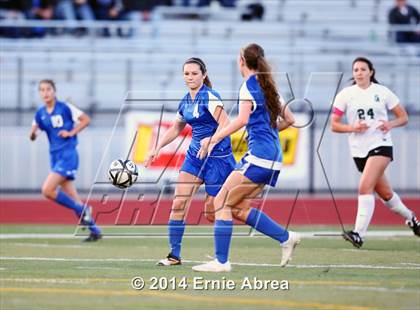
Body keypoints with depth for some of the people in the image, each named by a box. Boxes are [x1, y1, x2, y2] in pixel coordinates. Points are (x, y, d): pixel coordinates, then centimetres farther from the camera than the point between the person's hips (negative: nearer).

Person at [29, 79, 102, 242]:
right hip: (55, 156, 7)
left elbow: (86, 119, -2)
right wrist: (33, 133, -11)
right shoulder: (40, 113, 8)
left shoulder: (65, 108, -8)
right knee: (71, 198, 6)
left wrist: (71, 132, -12)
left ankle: (81, 210, -4)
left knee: (47, 190, -19)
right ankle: (94, 230, 15)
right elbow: (33, 135, 12)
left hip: (68, 155, -7)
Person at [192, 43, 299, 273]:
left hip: (259, 155, -9)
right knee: (238, 208, 13)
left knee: (221, 202, -6)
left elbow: (242, 119, -20)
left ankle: (221, 261, -10)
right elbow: (288, 119, 24)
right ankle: (286, 238, 9)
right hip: (274, 158, 9)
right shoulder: (269, 86, 18)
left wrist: (214, 138, -18)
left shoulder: (249, 85, -6)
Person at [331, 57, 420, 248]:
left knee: (365, 187, -23)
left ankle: (359, 234, -26)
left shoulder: (382, 92, 1)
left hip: (380, 145, -3)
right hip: (359, 150, 3)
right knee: (385, 193, 13)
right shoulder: (345, 95, 4)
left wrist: (391, 124, -14)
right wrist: (352, 127, -15)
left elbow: (403, 117, 7)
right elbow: (334, 125, 4)